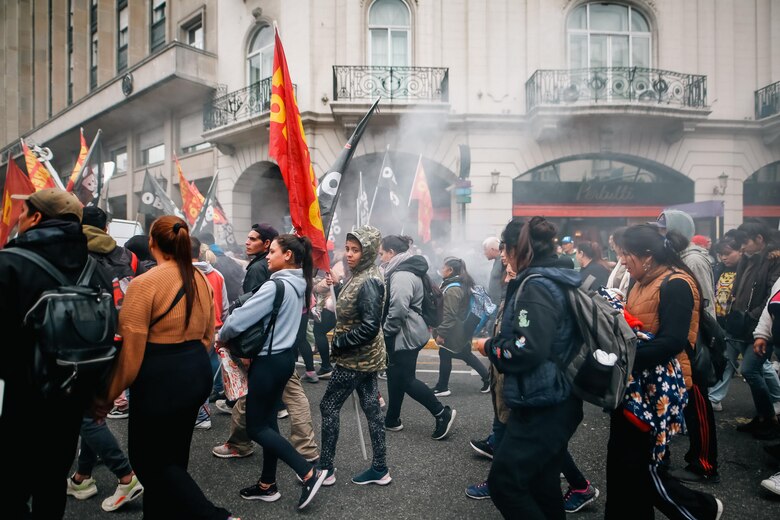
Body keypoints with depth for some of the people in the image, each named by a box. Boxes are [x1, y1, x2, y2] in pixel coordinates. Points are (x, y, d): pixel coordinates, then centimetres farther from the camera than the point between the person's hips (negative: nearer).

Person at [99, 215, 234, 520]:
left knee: (146, 458, 8)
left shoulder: (144, 283, -15)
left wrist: (109, 394, -5)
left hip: (160, 379, -7)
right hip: (198, 374, 7)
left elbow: (131, 348, -16)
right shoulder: (201, 280, 6)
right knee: (173, 455, 19)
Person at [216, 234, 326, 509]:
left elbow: (238, 320, -22)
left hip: (268, 361, -9)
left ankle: (309, 473, -1)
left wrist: (222, 338, 0)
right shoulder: (298, 285, 7)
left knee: (256, 427, 3)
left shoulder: (275, 286, -22)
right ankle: (267, 485, 27)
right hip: (285, 357, 9)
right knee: (268, 421, 17)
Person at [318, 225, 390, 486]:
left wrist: (339, 343, -17)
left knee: (328, 406, 3)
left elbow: (370, 326, -25)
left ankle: (325, 469, 15)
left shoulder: (368, 282, -21)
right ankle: (380, 469, 23)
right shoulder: (360, 275, 8)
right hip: (366, 356, 9)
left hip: (355, 358, -9)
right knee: (371, 407, 13)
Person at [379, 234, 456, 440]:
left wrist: (387, 330, -15)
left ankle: (442, 413, 6)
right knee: (396, 376, 17)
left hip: (405, 336, -10)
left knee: (406, 380, -2)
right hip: (406, 335, 10)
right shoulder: (404, 270, 14)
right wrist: (389, 332, 17)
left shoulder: (401, 275, -20)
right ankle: (392, 420, 28)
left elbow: (398, 309, -29)